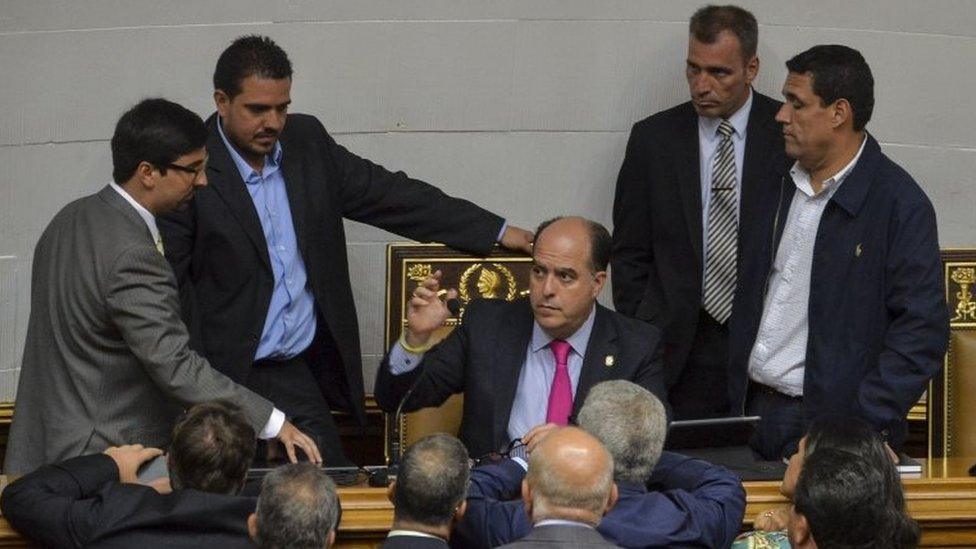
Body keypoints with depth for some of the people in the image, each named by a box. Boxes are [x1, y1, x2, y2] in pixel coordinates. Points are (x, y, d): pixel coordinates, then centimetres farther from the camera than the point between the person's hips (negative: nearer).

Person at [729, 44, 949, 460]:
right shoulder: (783, 187, 12)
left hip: (829, 424, -6)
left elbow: (922, 331, -12)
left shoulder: (900, 203, -9)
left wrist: (865, 425, -18)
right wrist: (732, 400, 11)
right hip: (754, 413, 6)